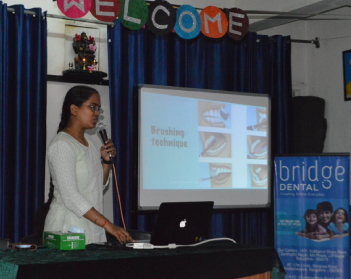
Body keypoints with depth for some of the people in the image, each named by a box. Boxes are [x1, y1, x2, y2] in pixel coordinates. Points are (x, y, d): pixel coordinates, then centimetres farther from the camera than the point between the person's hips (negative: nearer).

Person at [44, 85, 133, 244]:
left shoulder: (88, 142, 14)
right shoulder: (62, 145, -13)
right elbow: (70, 197, -22)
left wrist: (106, 160, 4)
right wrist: (107, 225, -25)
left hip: (93, 229, 8)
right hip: (68, 227, -8)